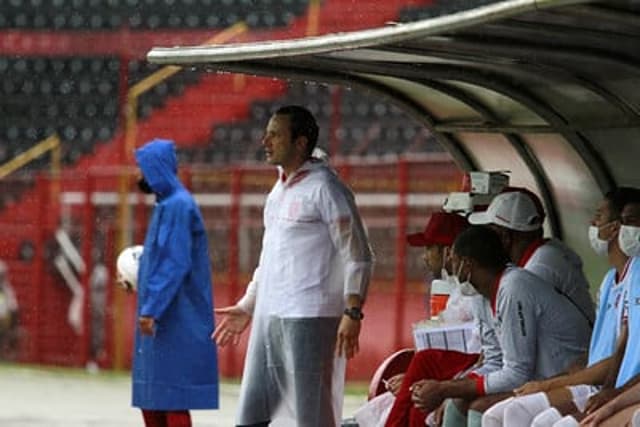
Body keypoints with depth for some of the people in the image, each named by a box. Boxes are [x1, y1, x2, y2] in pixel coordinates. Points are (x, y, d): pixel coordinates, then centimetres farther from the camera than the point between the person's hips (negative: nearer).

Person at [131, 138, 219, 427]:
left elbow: (176, 264, -21)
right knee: (151, 398, 12)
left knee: (173, 402, -8)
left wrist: (152, 309, -23)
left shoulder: (178, 206, -14)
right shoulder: (166, 205, 15)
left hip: (175, 323, -10)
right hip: (161, 318, 10)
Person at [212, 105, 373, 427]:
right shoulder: (279, 191, 18)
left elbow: (358, 256, -12)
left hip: (309, 319, -9)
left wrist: (352, 312, -21)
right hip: (269, 317, 9)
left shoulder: (324, 188, -8)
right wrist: (246, 307, 25)